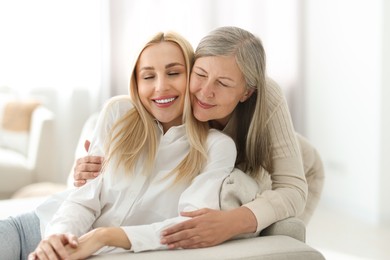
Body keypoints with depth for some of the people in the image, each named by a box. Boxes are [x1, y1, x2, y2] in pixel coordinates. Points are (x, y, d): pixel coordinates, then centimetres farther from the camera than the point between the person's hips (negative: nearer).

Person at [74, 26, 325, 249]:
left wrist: (231, 222, -63)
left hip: (296, 177, -2)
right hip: (240, 177, 3)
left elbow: (292, 190, -44)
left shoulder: (266, 96, -41)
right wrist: (92, 171, -44)